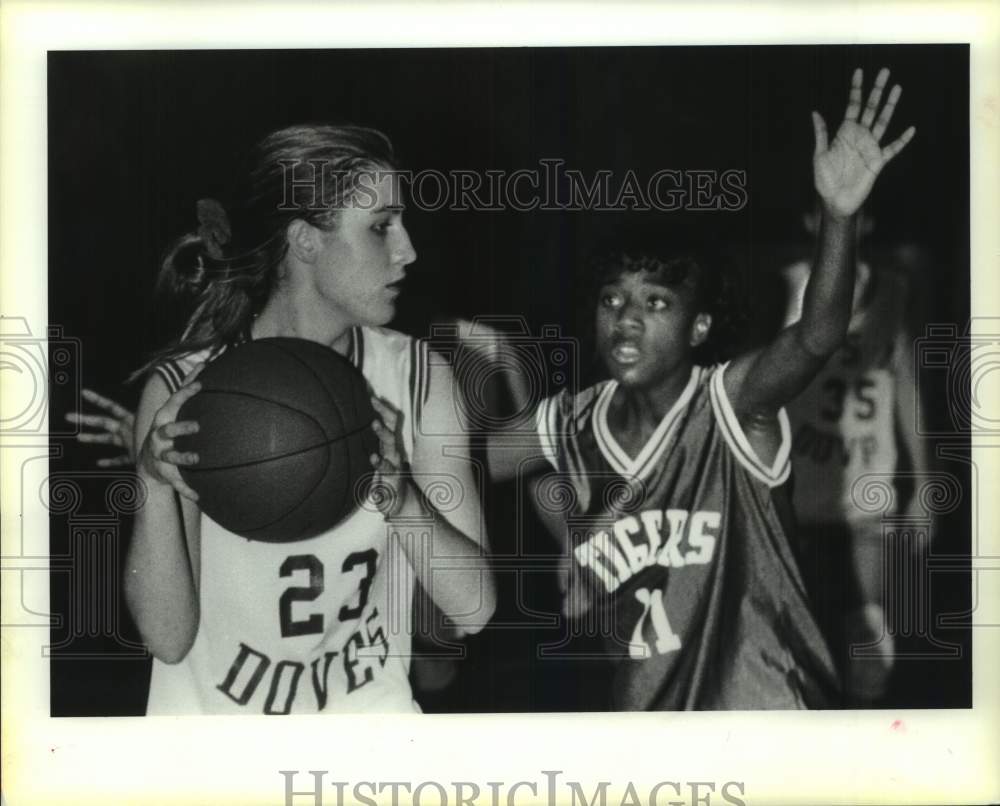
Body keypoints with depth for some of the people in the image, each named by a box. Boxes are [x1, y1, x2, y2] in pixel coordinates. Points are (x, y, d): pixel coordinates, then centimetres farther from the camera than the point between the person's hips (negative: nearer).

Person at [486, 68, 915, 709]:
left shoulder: (730, 405, -17)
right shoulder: (573, 427, -3)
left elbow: (817, 337, -35)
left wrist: (839, 215, -51)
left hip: (763, 702, -4)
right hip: (644, 702, 5)